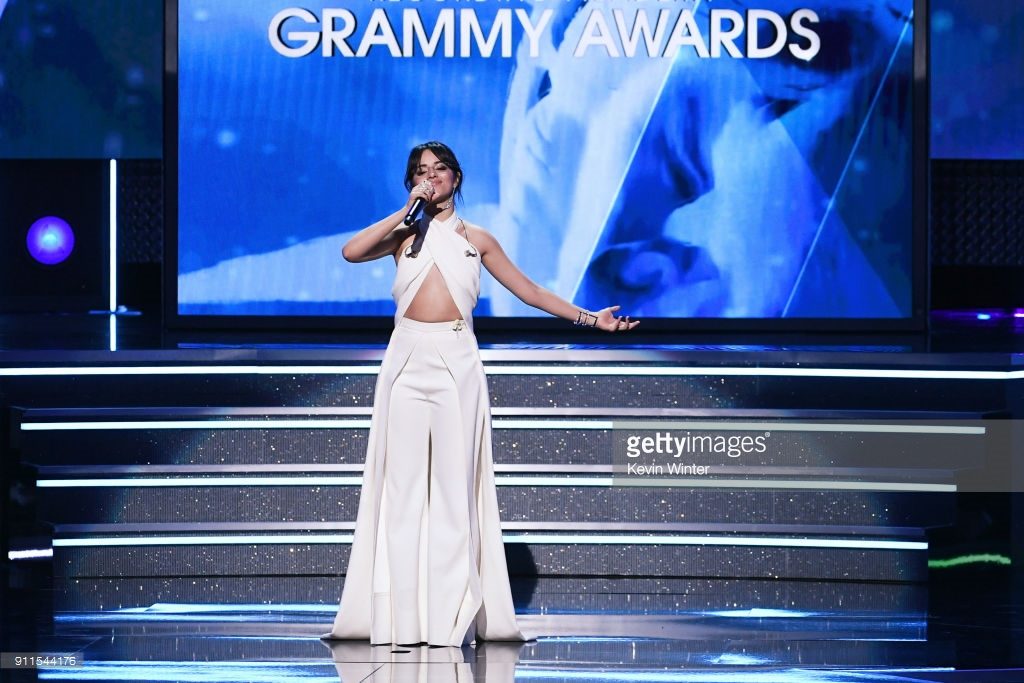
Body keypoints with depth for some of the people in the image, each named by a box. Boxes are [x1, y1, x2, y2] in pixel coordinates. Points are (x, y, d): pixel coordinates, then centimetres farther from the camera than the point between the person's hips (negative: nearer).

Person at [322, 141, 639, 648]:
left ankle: (450, 617, -3)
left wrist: (589, 318, 14)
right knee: (403, 486, -3)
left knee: (454, 485, -4)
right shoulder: (404, 234, 12)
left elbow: (530, 292, 18)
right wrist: (408, 211, -3)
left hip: (457, 363, 0)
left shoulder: (477, 239, 14)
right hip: (407, 359, 0)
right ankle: (402, 618, -3)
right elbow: (351, 251, -7)